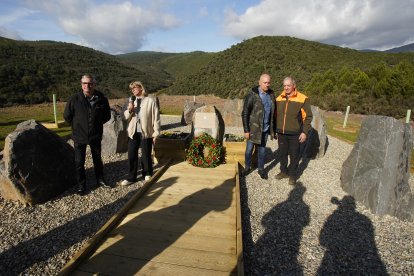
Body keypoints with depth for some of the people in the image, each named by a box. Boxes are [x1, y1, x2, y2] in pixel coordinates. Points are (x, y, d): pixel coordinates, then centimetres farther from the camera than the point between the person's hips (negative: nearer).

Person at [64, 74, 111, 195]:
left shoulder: (101, 99, -8)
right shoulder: (74, 99, -12)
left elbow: (107, 116, 7)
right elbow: (67, 116, 1)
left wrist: (97, 124, 5)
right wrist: (77, 126, 5)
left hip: (96, 136, 1)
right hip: (79, 136, -1)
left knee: (97, 159, 17)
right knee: (79, 162, 6)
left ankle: (100, 179, 35)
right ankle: (81, 184, 24)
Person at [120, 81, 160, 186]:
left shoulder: (151, 101, -6)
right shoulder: (131, 101, 10)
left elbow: (156, 118, -7)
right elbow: (126, 117, 11)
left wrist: (155, 133, -9)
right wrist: (129, 110, -9)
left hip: (146, 133, -4)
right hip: (133, 132, 4)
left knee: (146, 156, 9)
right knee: (131, 155, 8)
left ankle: (147, 175, 28)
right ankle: (131, 177, 21)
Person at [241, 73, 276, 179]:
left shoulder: (271, 94, 3)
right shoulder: (252, 95, -14)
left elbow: (272, 112, 11)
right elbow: (245, 113, -13)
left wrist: (272, 128, 11)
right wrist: (246, 130, -14)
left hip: (265, 129, 4)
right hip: (253, 128, -4)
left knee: (262, 150, 15)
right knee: (249, 149, 10)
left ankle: (261, 169, 31)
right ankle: (247, 167, 31)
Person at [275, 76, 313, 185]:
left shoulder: (302, 99, -8)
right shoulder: (279, 99, 4)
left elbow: (308, 117, -6)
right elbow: (275, 115, 12)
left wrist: (304, 132, -11)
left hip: (295, 134, -4)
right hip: (281, 133, 4)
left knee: (294, 155, 8)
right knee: (282, 154, 14)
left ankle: (293, 175, 24)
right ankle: (284, 171, 32)